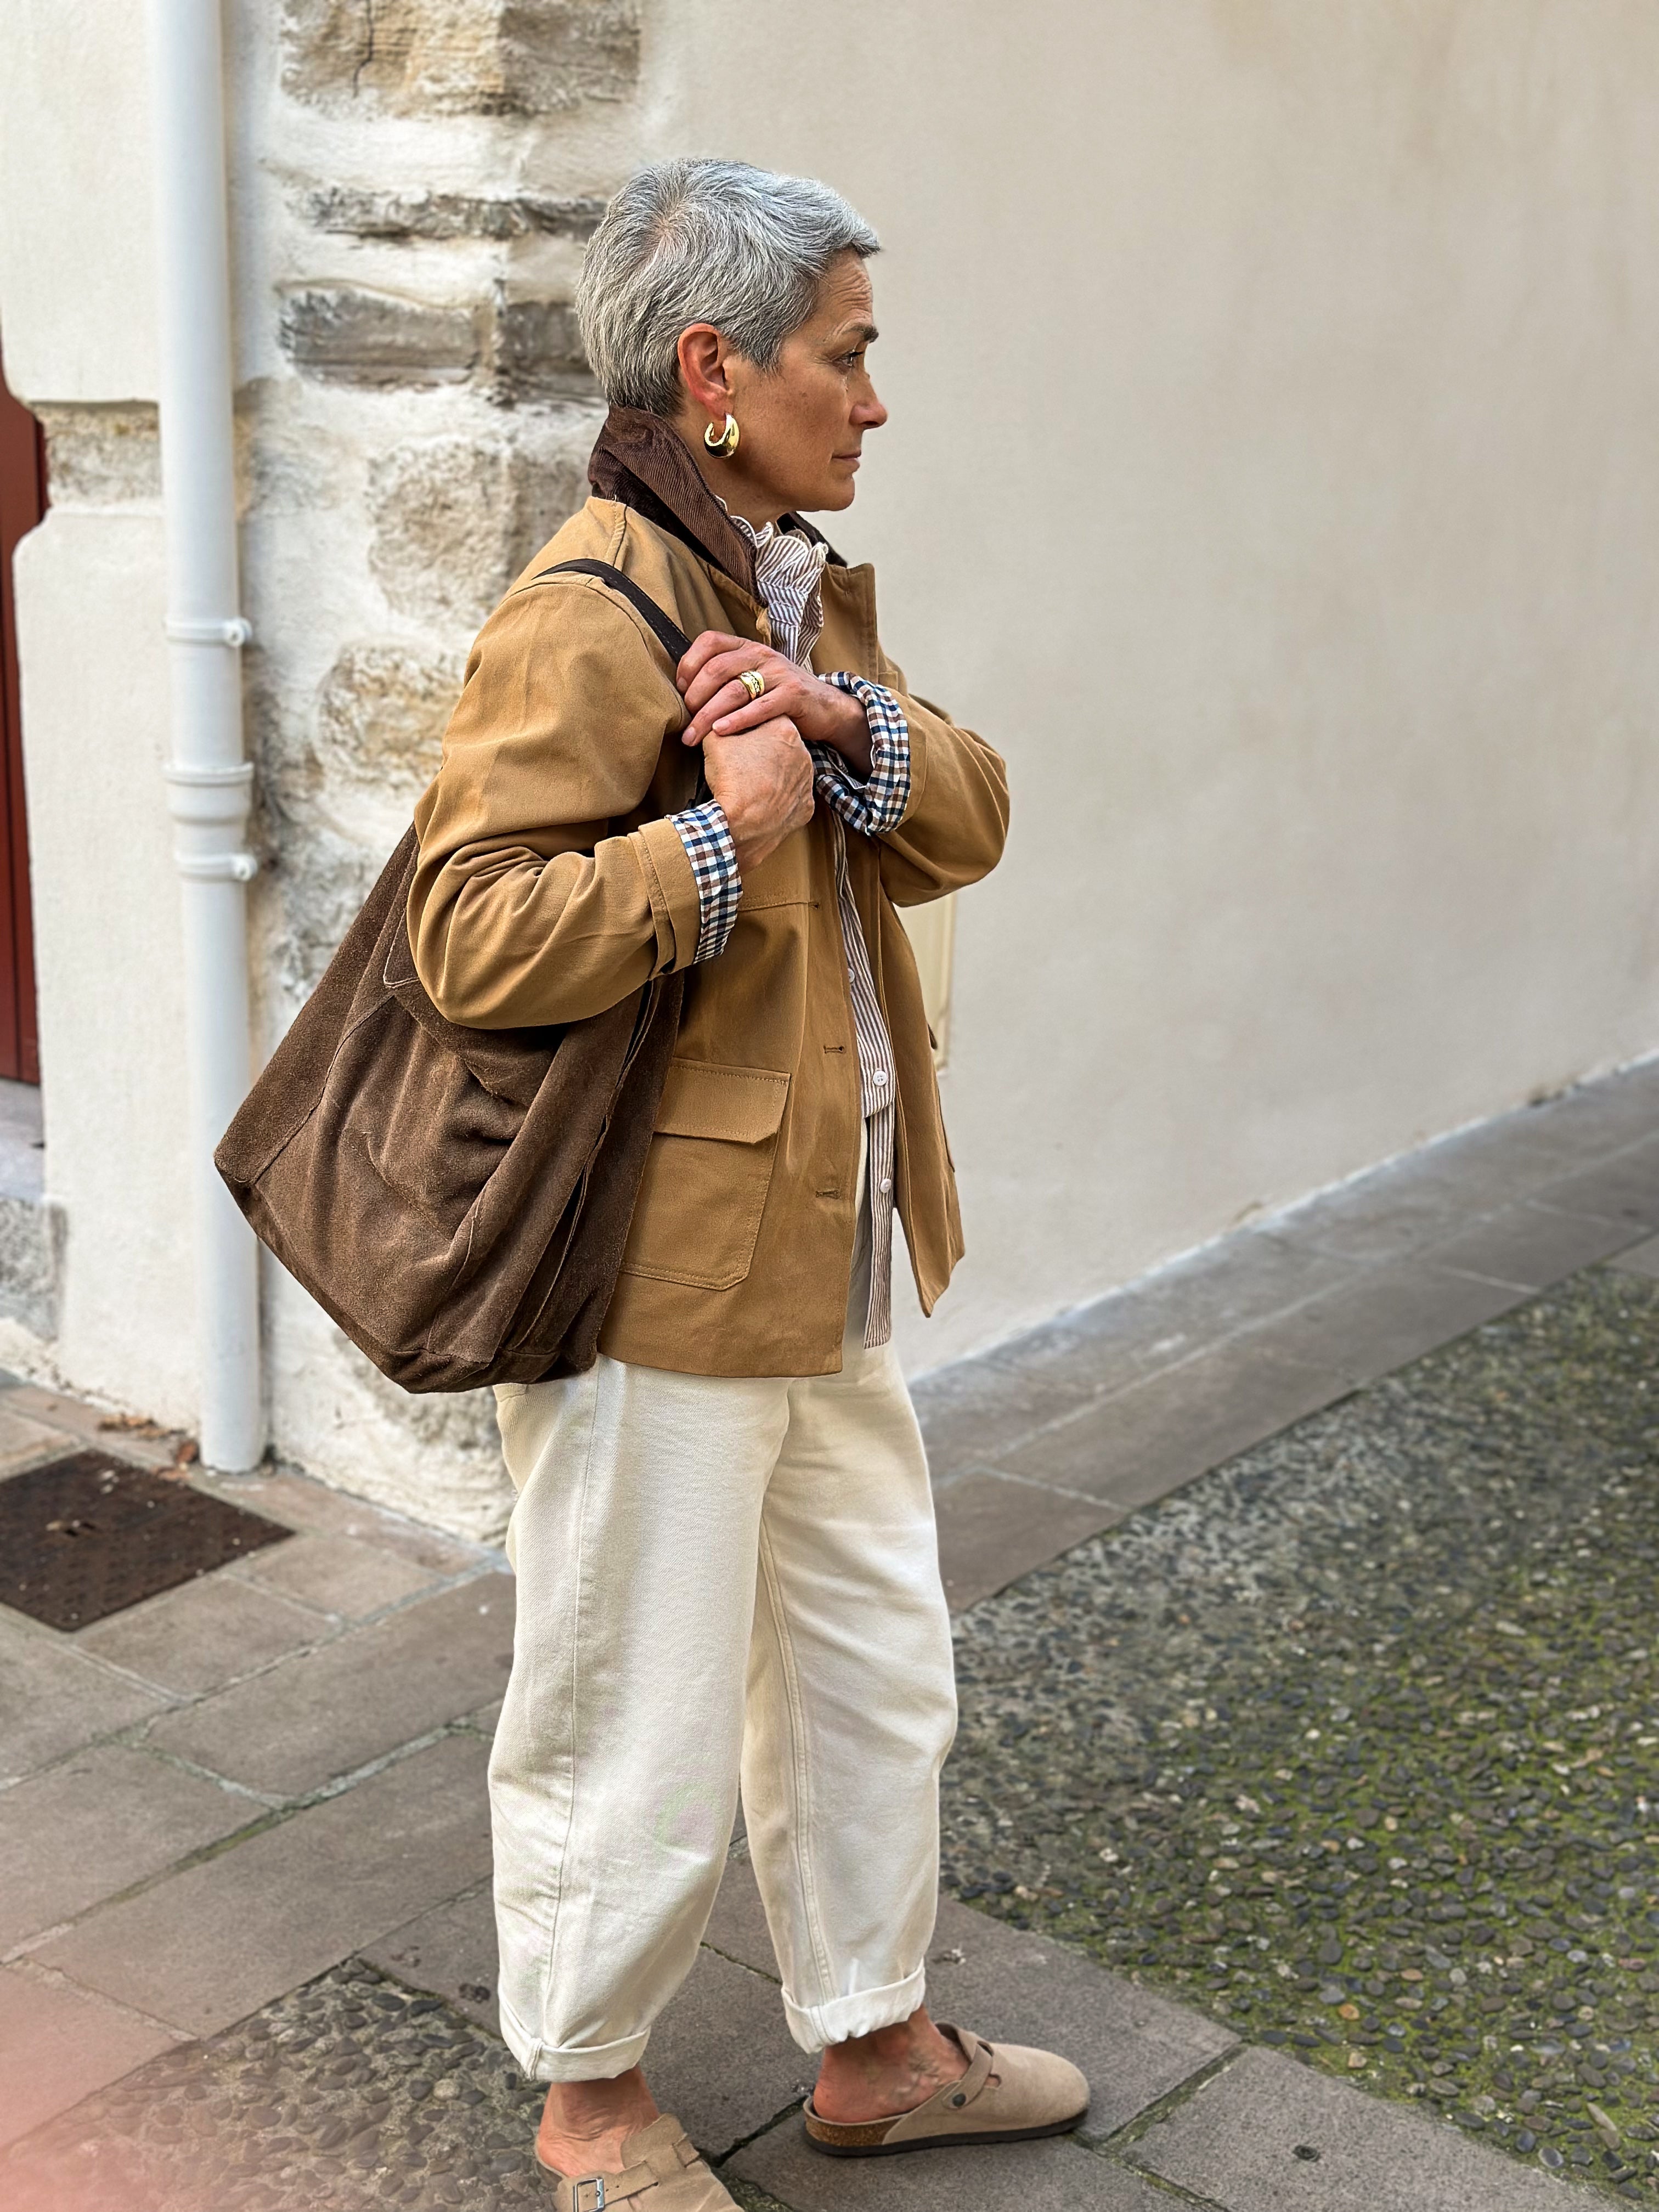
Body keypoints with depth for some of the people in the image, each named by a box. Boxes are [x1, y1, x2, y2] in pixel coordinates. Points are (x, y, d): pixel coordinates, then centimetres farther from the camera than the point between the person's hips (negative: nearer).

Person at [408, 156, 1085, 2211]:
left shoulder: (792, 586, 13)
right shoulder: (589, 612, -18)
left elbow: (970, 819, 5)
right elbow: (472, 937, -26)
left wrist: (845, 720, -13)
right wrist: (724, 833, -24)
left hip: (824, 1260, 10)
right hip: (655, 1276, -9)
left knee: (876, 1670, 21)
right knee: (636, 1721, 7)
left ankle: (876, 2043, 41)